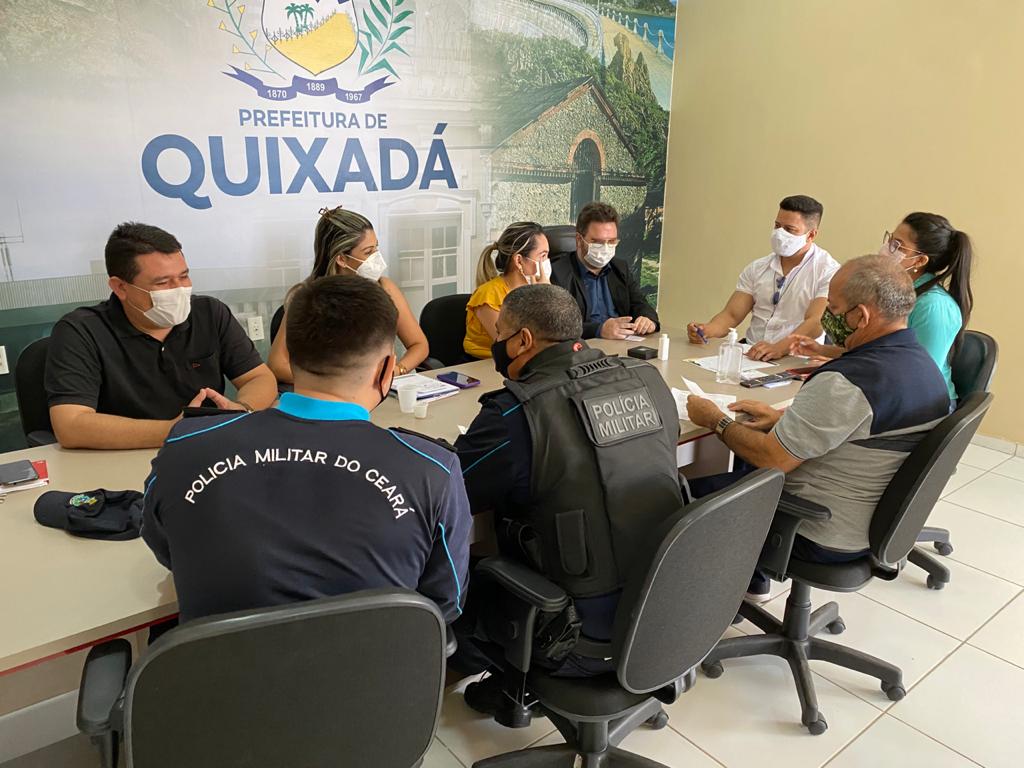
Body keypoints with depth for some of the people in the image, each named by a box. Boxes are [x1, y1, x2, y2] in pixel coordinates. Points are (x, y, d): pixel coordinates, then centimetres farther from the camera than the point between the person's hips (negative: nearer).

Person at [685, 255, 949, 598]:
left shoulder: (846, 382, -30)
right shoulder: (925, 365, 0)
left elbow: (773, 459, -24)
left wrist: (716, 421, -9)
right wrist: (782, 417, 8)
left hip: (825, 539, -9)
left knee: (690, 492, 2)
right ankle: (753, 580, 34)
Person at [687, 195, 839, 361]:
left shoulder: (828, 271, -2)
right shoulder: (757, 268, 14)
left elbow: (816, 323, -15)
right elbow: (731, 315, 9)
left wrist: (778, 348, -32)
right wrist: (706, 330, -13)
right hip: (750, 355, 5)